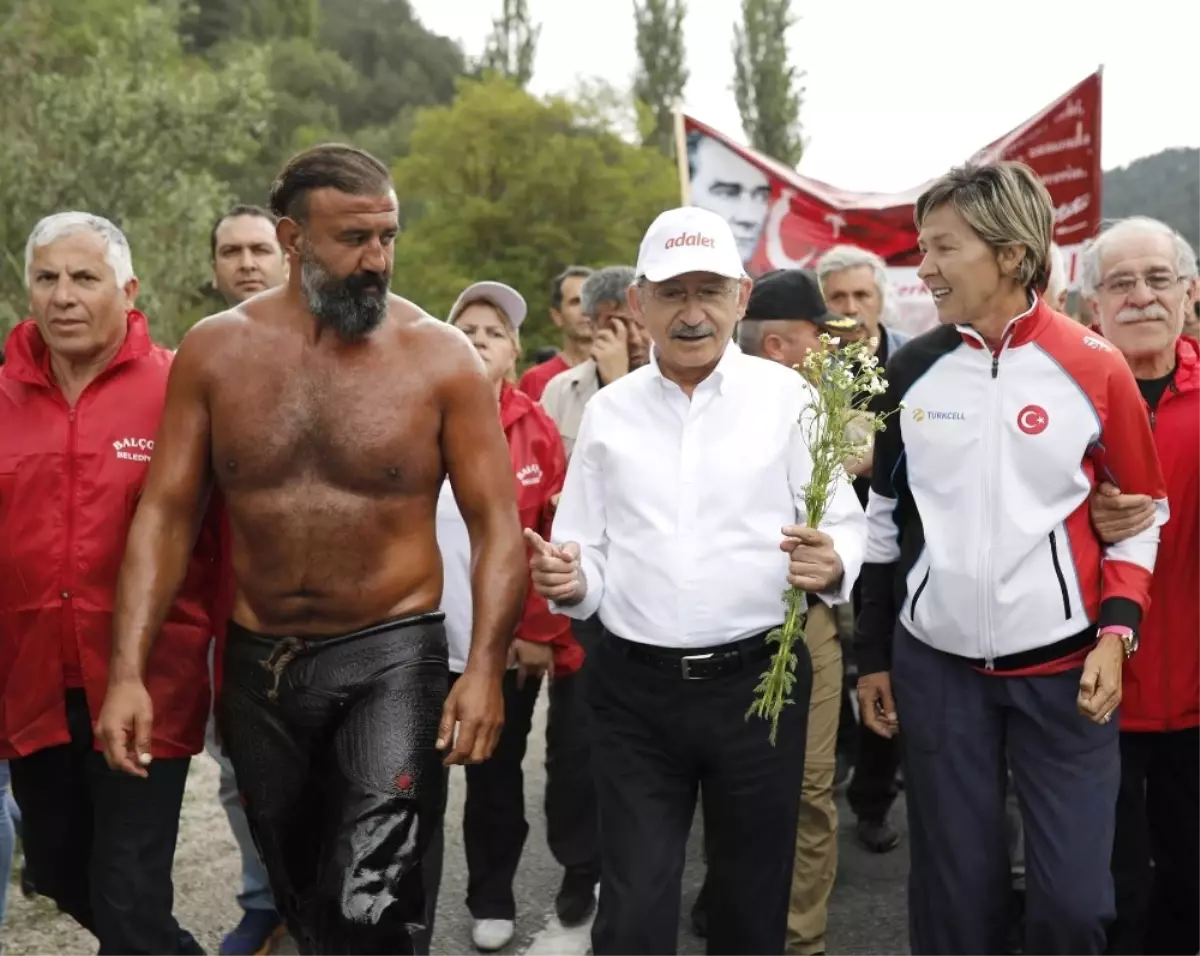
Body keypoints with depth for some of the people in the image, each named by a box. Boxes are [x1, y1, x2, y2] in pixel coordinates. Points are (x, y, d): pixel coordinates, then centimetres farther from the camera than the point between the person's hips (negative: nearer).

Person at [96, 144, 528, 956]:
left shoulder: (442, 357, -9)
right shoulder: (216, 350, -3)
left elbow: (497, 525, -9)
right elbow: (166, 513, -1)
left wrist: (486, 668, -21)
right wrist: (128, 670, -8)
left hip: (392, 657, -3)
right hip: (257, 661, 3)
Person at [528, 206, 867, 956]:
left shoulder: (786, 397, -1)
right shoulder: (607, 410, 6)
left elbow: (845, 524, -2)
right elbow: (589, 554, 10)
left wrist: (830, 564, -23)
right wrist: (569, 581, -12)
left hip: (757, 679, -1)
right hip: (635, 689, 1)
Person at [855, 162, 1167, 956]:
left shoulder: (1095, 369, -6)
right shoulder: (912, 371, 1)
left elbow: (1142, 510, 4)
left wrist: (1117, 631, -8)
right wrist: (872, 653, 10)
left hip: (1063, 668, -2)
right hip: (934, 666, 2)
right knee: (954, 886, 10)